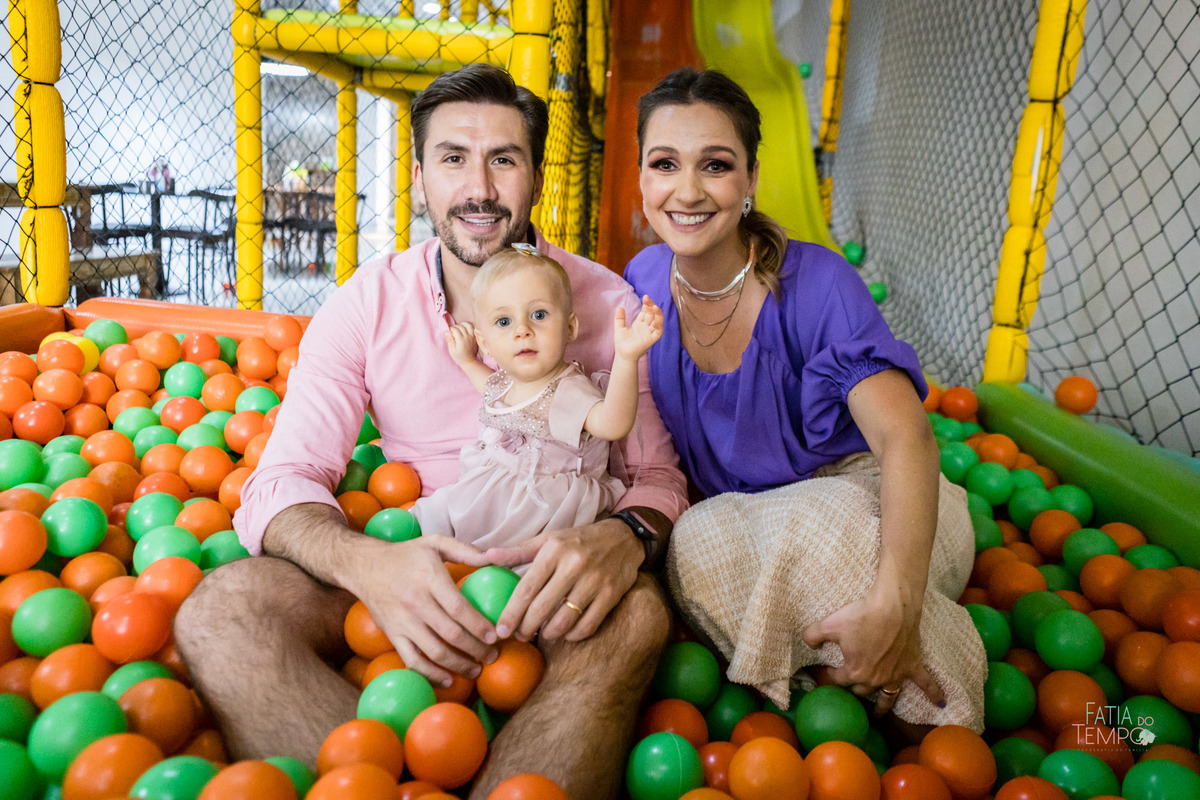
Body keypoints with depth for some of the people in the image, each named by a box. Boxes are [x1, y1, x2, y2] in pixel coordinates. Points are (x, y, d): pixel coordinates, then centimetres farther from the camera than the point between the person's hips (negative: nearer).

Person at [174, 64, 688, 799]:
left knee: (633, 614, -35)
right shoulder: (366, 305, -1)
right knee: (221, 609, -24)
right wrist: (365, 563, -32)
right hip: (404, 569, 2)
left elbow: (660, 475, -3)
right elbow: (281, 484, -7)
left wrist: (625, 536, -30)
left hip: (547, 576, -1)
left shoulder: (607, 303, -3)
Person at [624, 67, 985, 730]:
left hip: (857, 495, -2)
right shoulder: (641, 283, -5)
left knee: (816, 528, -36)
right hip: (734, 515, 3)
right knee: (695, 544, -30)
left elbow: (905, 434, -31)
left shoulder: (815, 282, -19)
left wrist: (894, 605, -46)